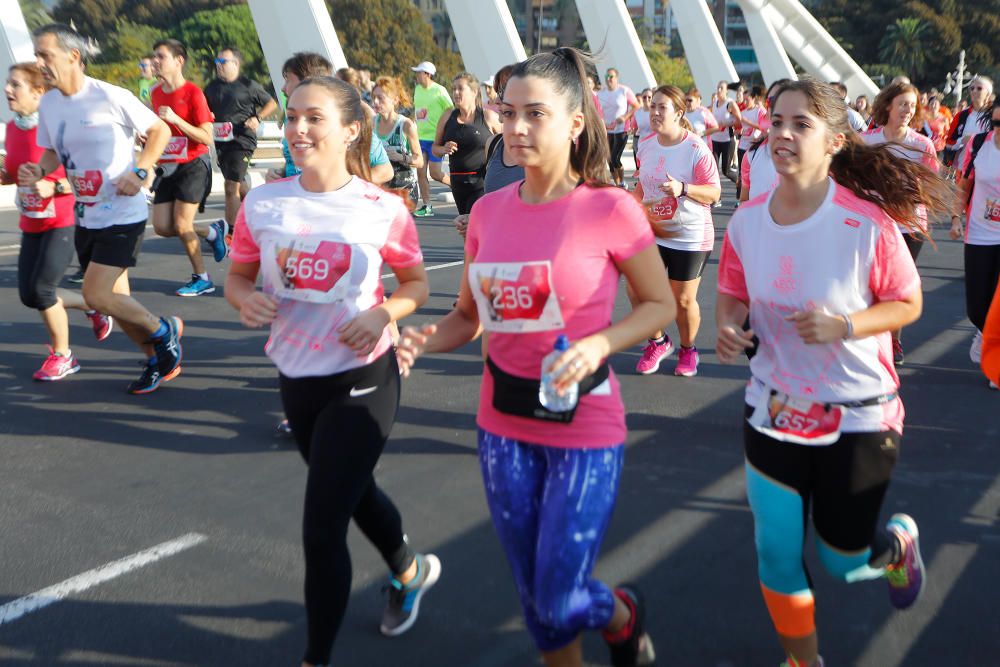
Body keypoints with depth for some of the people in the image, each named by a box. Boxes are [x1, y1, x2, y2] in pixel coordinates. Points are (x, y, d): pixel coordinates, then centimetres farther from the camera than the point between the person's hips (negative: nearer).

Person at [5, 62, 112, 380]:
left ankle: (62, 356, 11)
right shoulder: (11, 127, 4)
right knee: (29, 294, 7)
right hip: (31, 223, 8)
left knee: (41, 288, -11)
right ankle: (93, 306, 32)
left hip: (62, 221, -7)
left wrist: (54, 187, -28)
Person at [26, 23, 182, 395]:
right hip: (86, 218, 7)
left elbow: (160, 131, -8)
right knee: (114, 299, 12)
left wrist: (139, 172, -19)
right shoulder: (48, 104, 3)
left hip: (123, 215, -7)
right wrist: (37, 172, -6)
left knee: (96, 296, -14)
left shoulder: (110, 97, -16)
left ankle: (164, 332, 10)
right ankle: (159, 360, 30)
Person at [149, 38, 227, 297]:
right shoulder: (156, 93, 8)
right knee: (162, 227, 1)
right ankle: (213, 231, 25)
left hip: (192, 166, -7)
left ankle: (202, 279, 9)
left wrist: (176, 119, -26)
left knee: (181, 225, -9)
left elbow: (206, 137, -18)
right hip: (167, 167, 7)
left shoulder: (193, 93, -13)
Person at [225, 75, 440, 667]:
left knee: (321, 529, -5)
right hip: (297, 378, 5)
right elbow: (238, 276, 6)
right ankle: (411, 570, 56)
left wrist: (381, 314, -20)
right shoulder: (263, 204, -5)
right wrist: (247, 300, -16)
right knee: (353, 491, 26)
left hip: (362, 379, -5)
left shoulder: (383, 210, -13)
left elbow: (417, 284, 0)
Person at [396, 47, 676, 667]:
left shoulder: (611, 208, -13)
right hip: (503, 427, 5)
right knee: (535, 601, 15)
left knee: (561, 604, 1)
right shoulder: (488, 210, 0)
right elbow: (469, 315, 9)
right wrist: (424, 340, -11)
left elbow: (661, 305, -4)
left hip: (584, 429, -4)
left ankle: (624, 615, 37)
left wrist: (598, 345, -21)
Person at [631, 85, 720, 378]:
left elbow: (714, 192, -17)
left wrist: (683, 189, -32)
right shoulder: (646, 145, 1)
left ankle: (688, 350, 33)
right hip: (652, 232, 5)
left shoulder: (696, 149, -17)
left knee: (683, 300, 5)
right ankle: (658, 342, 25)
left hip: (690, 237, -5)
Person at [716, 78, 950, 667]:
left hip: (859, 416, -3)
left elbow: (909, 304, -9)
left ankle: (900, 543, 49)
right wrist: (728, 326, -17)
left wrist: (843, 325, -26)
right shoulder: (746, 222, -8)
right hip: (774, 411, 3)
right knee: (777, 554, 9)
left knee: (844, 563, 12)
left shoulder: (869, 224, -20)